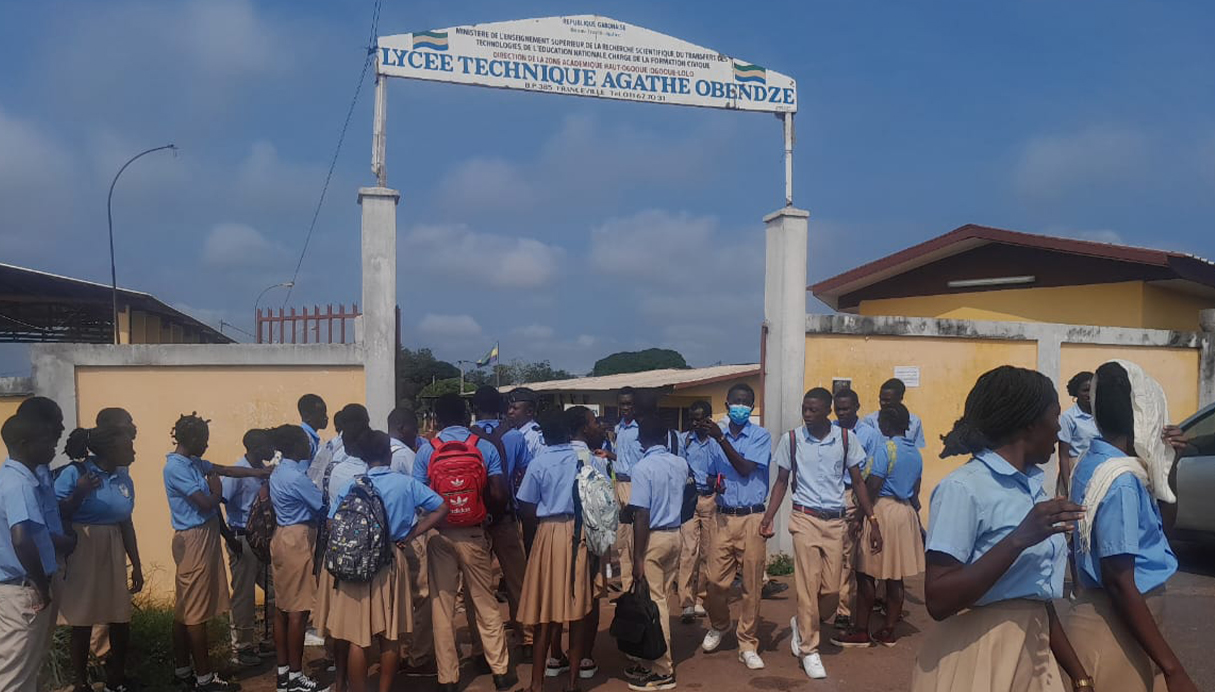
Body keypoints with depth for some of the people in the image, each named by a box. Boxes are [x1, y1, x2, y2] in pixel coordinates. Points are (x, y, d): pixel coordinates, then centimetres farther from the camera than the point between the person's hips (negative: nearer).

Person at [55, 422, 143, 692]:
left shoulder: (124, 478, 5)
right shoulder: (74, 473, -12)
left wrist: (136, 565, 13)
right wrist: (79, 494, -26)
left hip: (113, 555, 5)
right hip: (80, 555, -5)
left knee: (121, 620, 8)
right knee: (81, 622, 5)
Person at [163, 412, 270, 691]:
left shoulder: (194, 463, 10)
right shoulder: (176, 467, -18)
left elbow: (225, 469, 21)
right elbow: (206, 503, -22)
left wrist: (259, 472, 16)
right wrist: (217, 490, -1)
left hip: (201, 538, 10)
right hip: (194, 540, -10)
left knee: (184, 608, 14)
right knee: (196, 610, -4)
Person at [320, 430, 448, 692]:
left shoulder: (349, 488, -5)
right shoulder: (407, 483, -3)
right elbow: (441, 508, -4)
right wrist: (408, 536, 0)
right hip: (392, 563, 1)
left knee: (356, 637, 4)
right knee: (390, 636, 11)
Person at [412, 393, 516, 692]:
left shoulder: (426, 451, -3)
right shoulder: (486, 448, -3)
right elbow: (499, 496, -8)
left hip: (440, 534, 0)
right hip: (473, 533, 0)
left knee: (442, 606, 9)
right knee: (485, 603, 11)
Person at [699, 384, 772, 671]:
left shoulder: (761, 436, -2)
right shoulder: (717, 436, 8)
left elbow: (745, 469, -15)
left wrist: (721, 439, -19)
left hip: (752, 518, -2)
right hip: (724, 517, 2)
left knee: (751, 585, 2)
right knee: (717, 581, 1)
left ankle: (748, 645, 15)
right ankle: (718, 626, 30)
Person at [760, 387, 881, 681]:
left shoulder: (845, 439, -1)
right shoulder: (791, 440, -3)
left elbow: (858, 482, 6)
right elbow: (781, 482, 4)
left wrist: (873, 521, 1)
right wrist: (768, 518, -8)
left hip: (836, 521, 2)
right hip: (805, 519, -2)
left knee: (831, 591, 2)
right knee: (808, 585, -2)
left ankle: (801, 624, 31)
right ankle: (808, 649, 13)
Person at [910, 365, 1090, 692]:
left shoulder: (1033, 487, 9)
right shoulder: (964, 487, -17)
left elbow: (1036, 597, 14)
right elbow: (939, 602, -23)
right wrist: (1020, 539, -28)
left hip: (1034, 653, 8)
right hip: (976, 660, -8)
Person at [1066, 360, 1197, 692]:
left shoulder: (1091, 464, 6)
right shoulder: (1121, 479, -21)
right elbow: (1120, 581, -24)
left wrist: (1166, 465, 12)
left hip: (1108, 620, 9)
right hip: (1118, 628, -9)